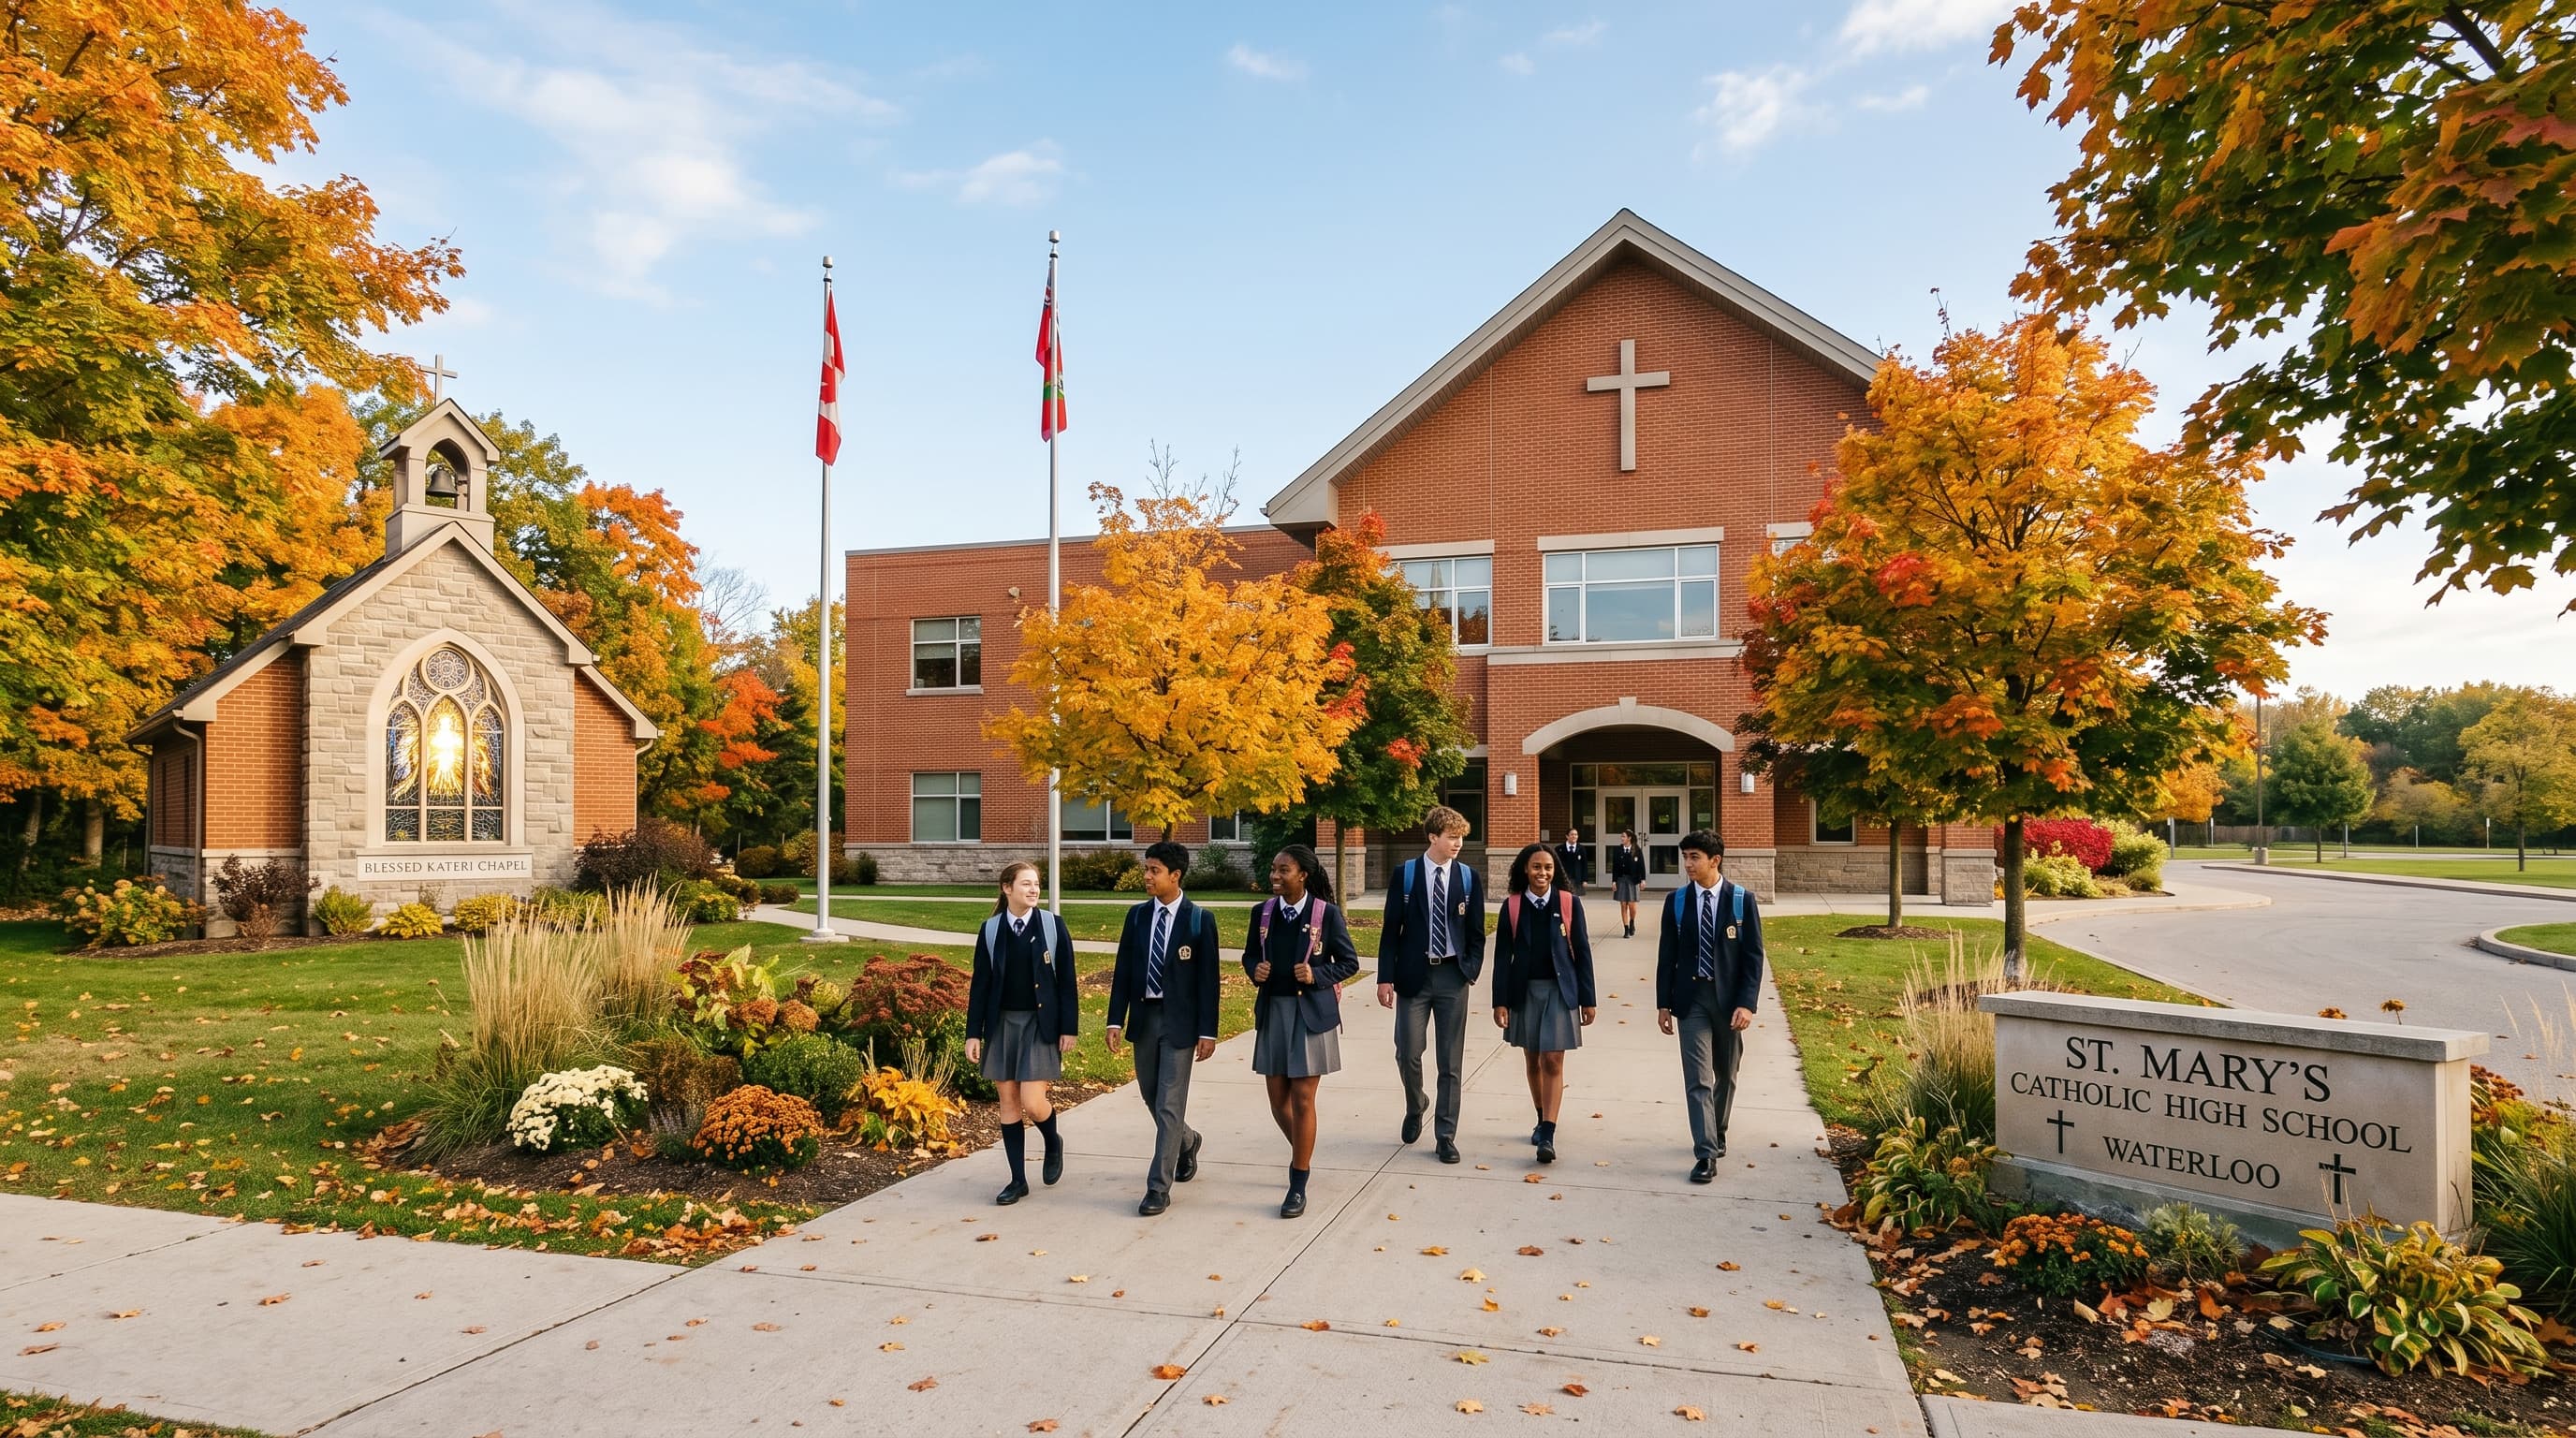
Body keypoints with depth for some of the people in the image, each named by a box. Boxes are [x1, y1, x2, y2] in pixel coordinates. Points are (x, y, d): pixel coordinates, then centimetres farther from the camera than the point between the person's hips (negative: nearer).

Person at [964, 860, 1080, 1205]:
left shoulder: (1052, 926, -3)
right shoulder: (991, 929, 1)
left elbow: (1067, 981, -2)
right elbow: (980, 983, 4)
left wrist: (1069, 1028, -6)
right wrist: (973, 1033, 1)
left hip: (1040, 1023, -2)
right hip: (1002, 1023, 2)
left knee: (1032, 1101, -9)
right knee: (1008, 1102, 7)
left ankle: (1053, 1142, 24)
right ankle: (1018, 1180, 18)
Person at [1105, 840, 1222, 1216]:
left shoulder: (1200, 920, -7)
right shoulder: (1137, 915, 5)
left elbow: (1208, 979, -7)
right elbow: (1123, 971, 5)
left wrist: (1207, 1031, -10)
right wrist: (1116, 1020, -1)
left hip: (1179, 1021, -5)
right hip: (1144, 1017, 5)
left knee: (1169, 1104, -4)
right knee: (1151, 1097, 16)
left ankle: (1158, 1188, 3)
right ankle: (1186, 1142, 44)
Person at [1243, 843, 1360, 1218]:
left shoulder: (1326, 913, -9)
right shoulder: (1263, 912, 2)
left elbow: (1349, 961, -2)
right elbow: (1250, 955, 15)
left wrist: (1317, 975, -18)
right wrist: (1255, 970, -7)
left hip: (1311, 1013, -4)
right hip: (1273, 1011, 4)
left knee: (1302, 1099, -1)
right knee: (1278, 1099, 11)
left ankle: (1298, 1186, 9)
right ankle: (1302, 1152, 41)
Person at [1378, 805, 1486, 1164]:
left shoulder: (1468, 878, 2)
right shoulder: (1405, 874, -1)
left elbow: (1476, 932, 7)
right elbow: (1391, 929, -1)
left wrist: (1471, 971, -4)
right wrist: (1386, 977, -5)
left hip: (1452, 976, 1)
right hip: (1414, 974, -1)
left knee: (1451, 1062, 4)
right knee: (1407, 1053, -2)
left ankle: (1446, 1137, 14)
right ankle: (1415, 1106, 29)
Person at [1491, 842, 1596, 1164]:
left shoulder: (1569, 903, -3)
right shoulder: (1512, 906, -1)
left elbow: (1582, 952, 1)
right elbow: (1502, 956, 1)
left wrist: (1588, 999, 0)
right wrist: (1500, 1001, -3)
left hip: (1559, 990, -2)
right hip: (1525, 990, 2)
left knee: (1553, 1062, -6)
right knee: (1532, 1060, 12)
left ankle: (1548, 1136, -6)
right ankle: (1542, 1120, 30)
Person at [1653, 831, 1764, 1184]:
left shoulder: (1742, 900, -6)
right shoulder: (1677, 901, -1)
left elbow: (1753, 956, -6)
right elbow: (1667, 955, 4)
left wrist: (1746, 1004, -13)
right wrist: (1664, 1003, 2)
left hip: (1728, 998, 0)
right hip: (1692, 998, 0)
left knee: (1725, 1073, 16)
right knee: (1697, 1078, -5)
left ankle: (1717, 1132, 37)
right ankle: (1706, 1154, -4)